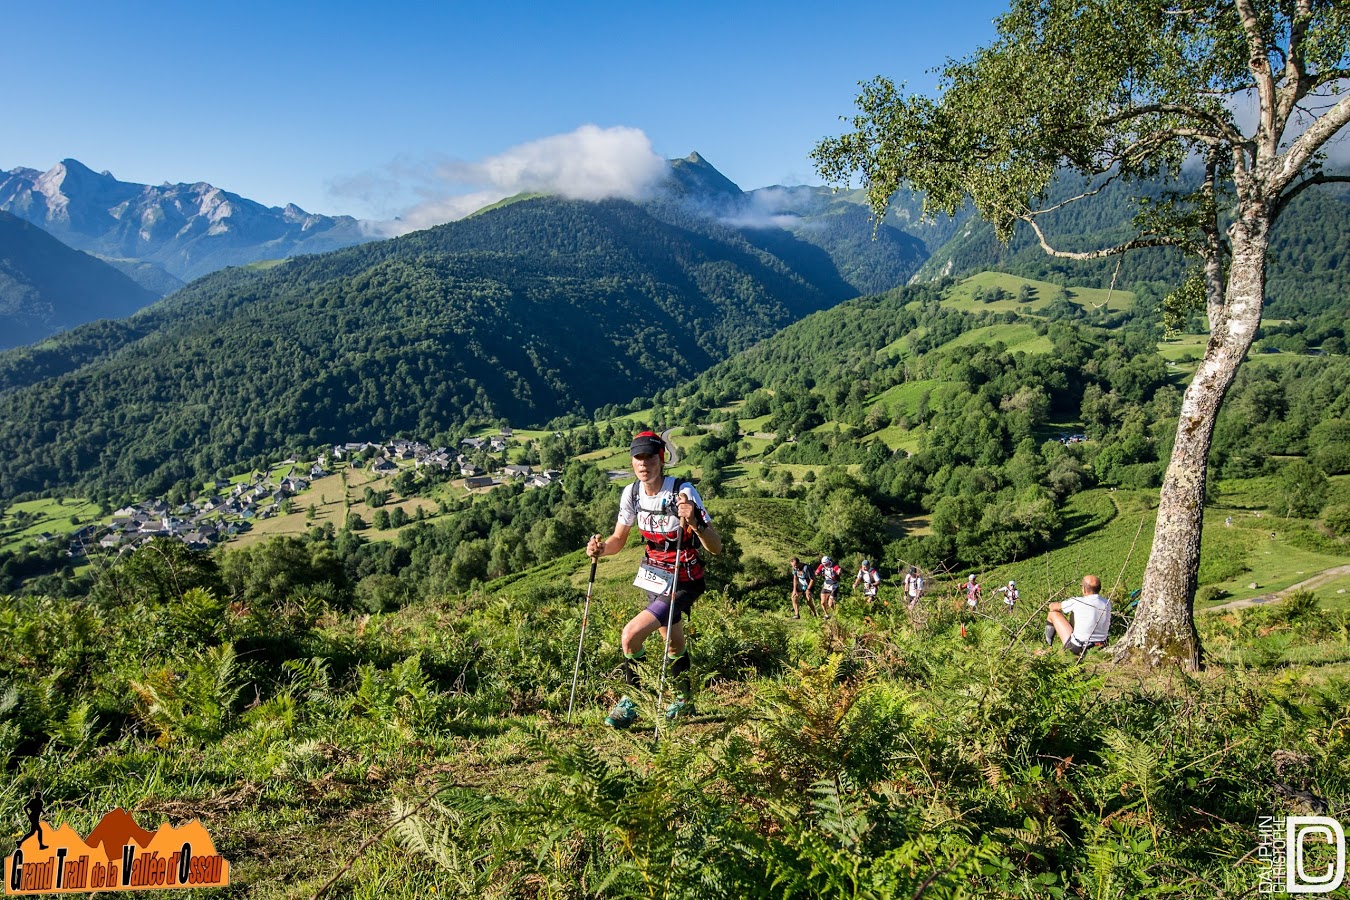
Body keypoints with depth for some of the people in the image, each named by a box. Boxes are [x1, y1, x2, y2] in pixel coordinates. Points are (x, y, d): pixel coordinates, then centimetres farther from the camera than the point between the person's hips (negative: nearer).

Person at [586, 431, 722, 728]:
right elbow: (619, 539, 6)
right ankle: (685, 701, 46)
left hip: (681, 583, -7)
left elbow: (716, 547, -29)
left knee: (631, 633, -19)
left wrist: (695, 523, -48)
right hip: (653, 578, 7)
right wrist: (600, 548, -16)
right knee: (673, 643, 24)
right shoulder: (631, 493, -7)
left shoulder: (683, 492, -25)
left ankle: (630, 704, 1)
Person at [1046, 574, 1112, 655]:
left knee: (1053, 613, 11)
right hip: (1100, 647, 5)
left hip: (1078, 648, -5)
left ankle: (1047, 644, 35)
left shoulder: (1077, 602, -19)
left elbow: (1053, 606, -1)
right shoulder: (1107, 603, -5)